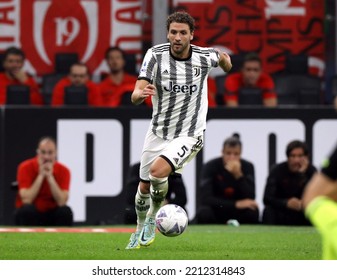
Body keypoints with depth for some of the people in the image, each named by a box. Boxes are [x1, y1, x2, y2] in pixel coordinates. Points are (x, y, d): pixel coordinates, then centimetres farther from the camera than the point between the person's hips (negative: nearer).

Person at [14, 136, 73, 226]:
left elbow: (62, 202, -20)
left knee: (66, 212, -29)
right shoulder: (26, 167, -14)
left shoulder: (63, 171, -9)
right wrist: (41, 175, -25)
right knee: (27, 210, -35)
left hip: (51, 215, 2)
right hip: (31, 215, -2)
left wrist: (50, 176, -26)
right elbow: (26, 199, -24)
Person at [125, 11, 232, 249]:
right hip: (158, 133, 3)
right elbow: (135, 97, -24)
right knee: (144, 187, 12)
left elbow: (222, 57, 16)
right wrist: (141, 93, -41)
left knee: (158, 171, -27)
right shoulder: (155, 55, -14)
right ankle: (141, 228, 42)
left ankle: (153, 217, 1)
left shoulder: (204, 57, -12)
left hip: (189, 135, -3)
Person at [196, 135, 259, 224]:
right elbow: (205, 199, -25)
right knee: (204, 213, -35)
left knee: (252, 212, -31)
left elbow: (249, 199, -19)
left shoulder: (247, 167, -9)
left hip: (237, 213, 2)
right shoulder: (210, 167, -15)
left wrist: (239, 175, -34)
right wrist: (236, 204, -31)